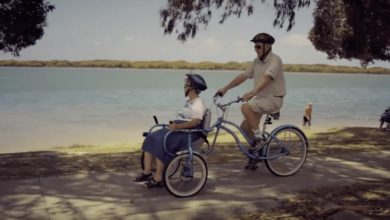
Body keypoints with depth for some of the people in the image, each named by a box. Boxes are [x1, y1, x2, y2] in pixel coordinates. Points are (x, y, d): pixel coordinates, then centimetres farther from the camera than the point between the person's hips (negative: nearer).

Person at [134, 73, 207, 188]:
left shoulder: (199, 103, -8)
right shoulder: (189, 101, 24)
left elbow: (196, 121, -22)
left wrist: (178, 126, -31)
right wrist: (173, 124, 10)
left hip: (188, 133, -10)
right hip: (177, 129, 10)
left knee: (161, 142, -29)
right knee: (150, 138, -6)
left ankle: (158, 178, -23)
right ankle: (147, 171, -9)